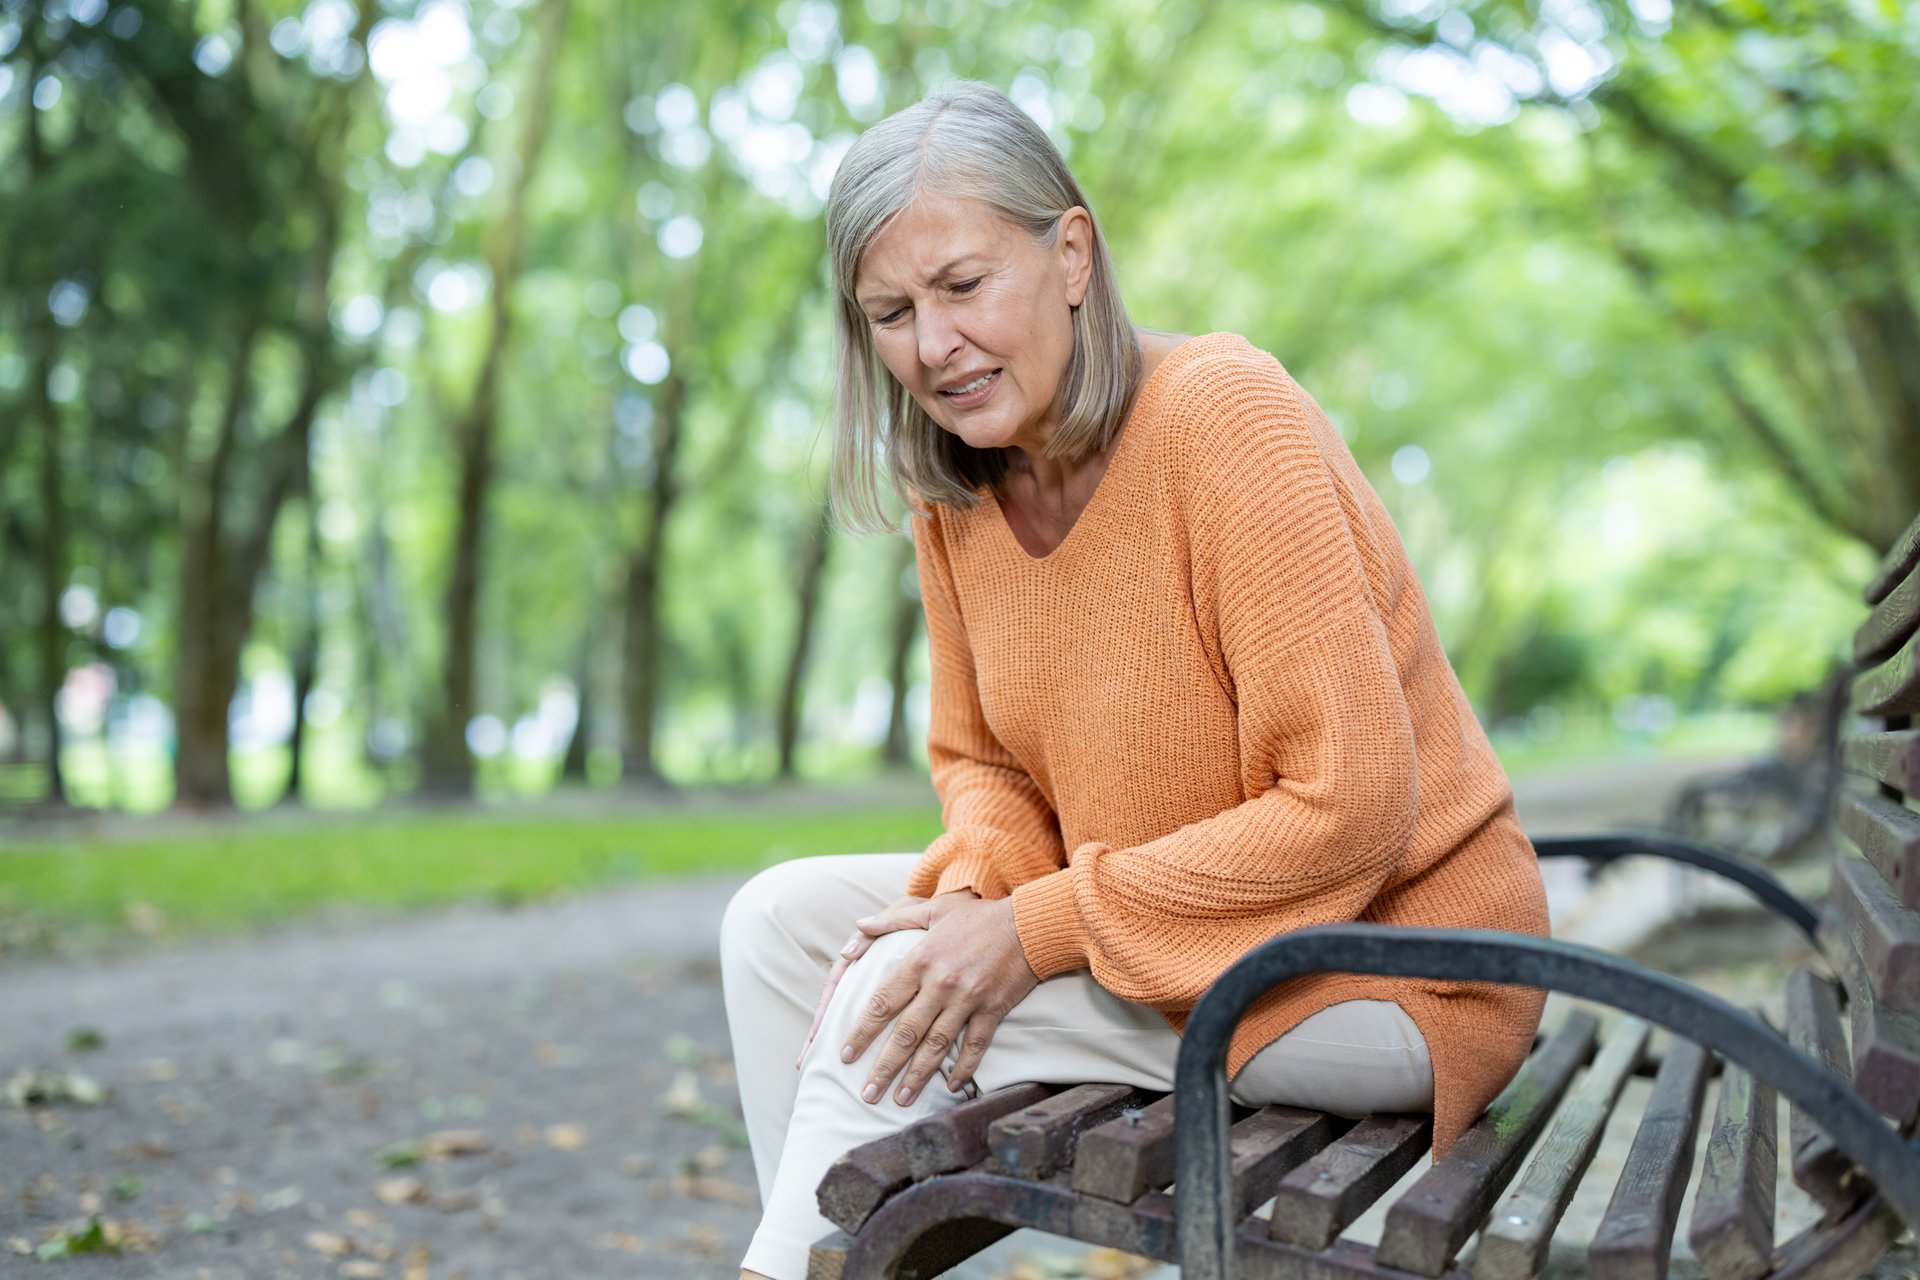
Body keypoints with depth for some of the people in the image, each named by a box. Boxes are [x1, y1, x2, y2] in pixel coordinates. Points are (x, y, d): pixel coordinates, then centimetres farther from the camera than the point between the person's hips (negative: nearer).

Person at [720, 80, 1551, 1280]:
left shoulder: (1223, 416, -22)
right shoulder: (959, 487, -1)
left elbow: (1348, 809, -25)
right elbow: (983, 762, 9)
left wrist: (1040, 929, -24)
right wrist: (975, 889, -13)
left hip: (1389, 955, -7)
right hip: (1166, 932, 7)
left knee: (906, 1006, -22)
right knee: (782, 922, 1)